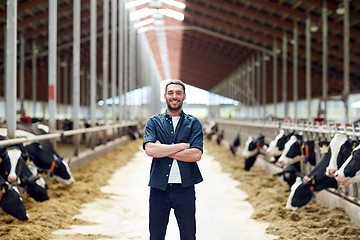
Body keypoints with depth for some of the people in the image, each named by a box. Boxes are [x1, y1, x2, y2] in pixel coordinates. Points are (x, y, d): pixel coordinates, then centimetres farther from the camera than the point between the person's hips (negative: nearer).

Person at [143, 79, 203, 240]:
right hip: (159, 188, 1)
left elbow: (196, 154, -10)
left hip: (185, 188, 0)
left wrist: (163, 150, -9)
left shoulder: (193, 123, 5)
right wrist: (182, 146, -10)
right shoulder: (153, 122, 7)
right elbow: (150, 149, -12)